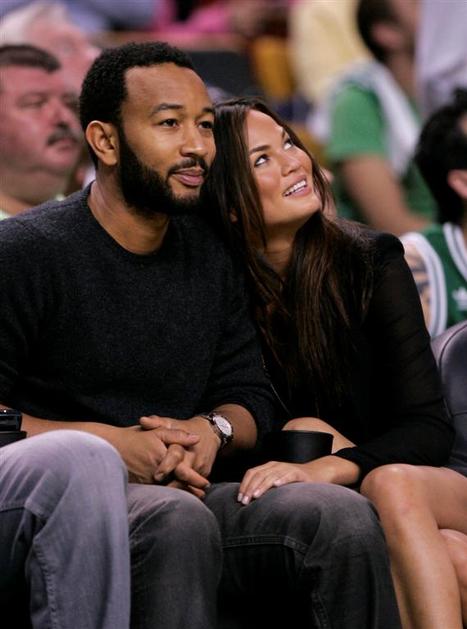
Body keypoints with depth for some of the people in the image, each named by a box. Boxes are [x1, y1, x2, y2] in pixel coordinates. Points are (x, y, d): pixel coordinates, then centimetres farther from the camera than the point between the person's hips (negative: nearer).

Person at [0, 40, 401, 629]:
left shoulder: (212, 255, 16)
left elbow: (250, 398, 21)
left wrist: (211, 430, -2)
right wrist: (112, 442, -15)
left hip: (187, 493, 6)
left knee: (344, 516, -22)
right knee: (176, 518, -39)